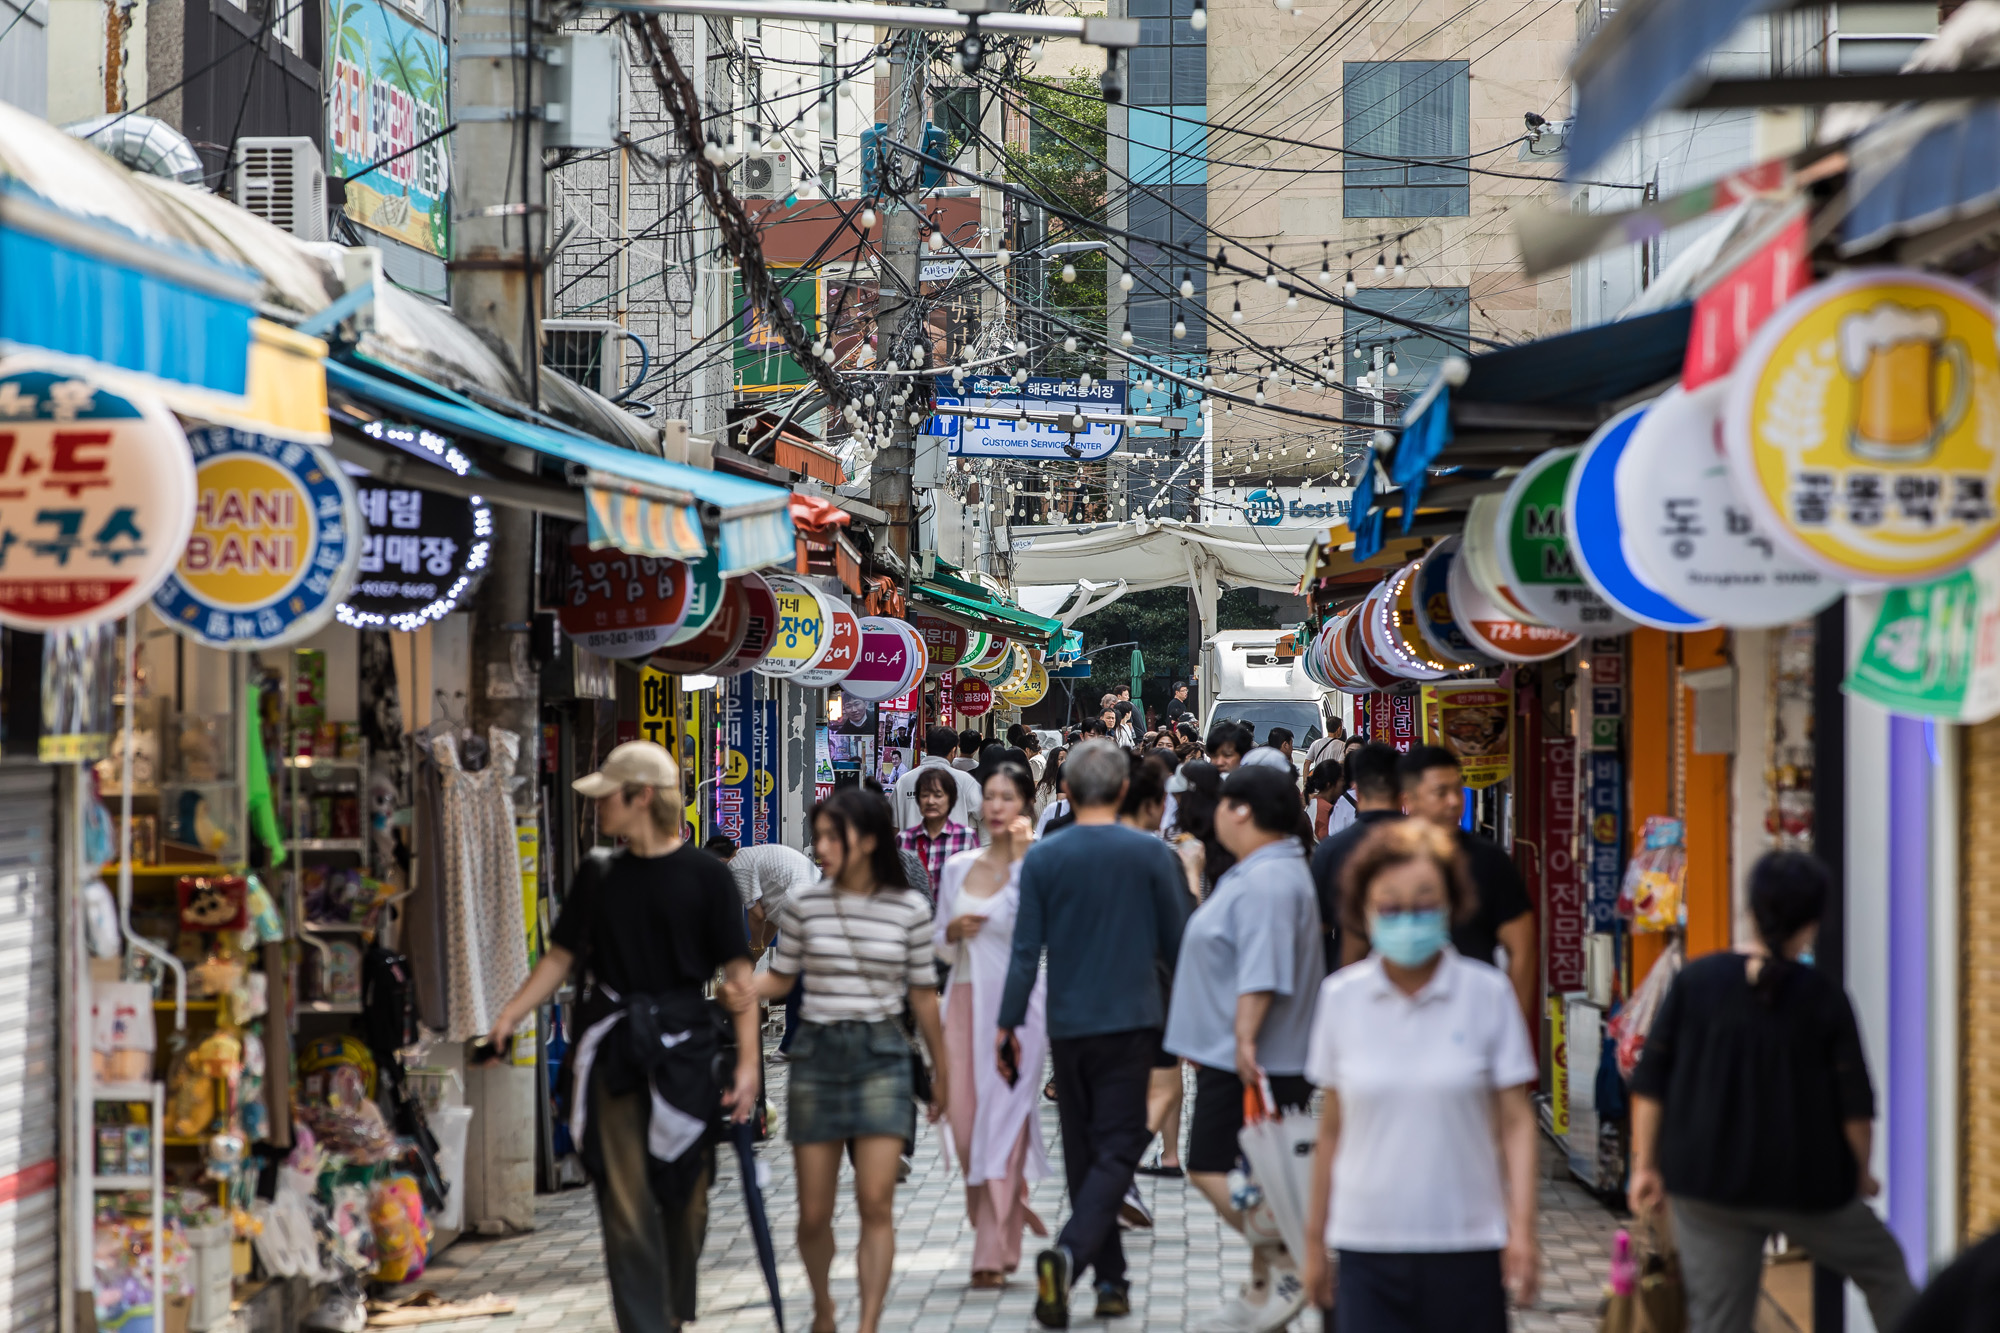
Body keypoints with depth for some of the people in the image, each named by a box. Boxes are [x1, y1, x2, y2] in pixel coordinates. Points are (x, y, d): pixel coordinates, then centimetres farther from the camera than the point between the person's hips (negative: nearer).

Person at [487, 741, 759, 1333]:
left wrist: (748, 1062, -9)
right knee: (627, 1203, -7)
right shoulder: (599, 873, 9)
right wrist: (509, 1016, 1)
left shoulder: (706, 876, -2)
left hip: (687, 1053, -2)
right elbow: (561, 957, 13)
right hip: (616, 1056, 2)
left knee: (685, 1199, 8)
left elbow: (737, 974, -3)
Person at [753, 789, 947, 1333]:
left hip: (881, 1054, -1)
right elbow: (779, 978, 9)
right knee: (813, 1213, 6)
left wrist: (941, 1069, 14)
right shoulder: (806, 905, 1)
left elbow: (923, 994, 8)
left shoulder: (910, 909, -1)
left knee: (876, 1202, -13)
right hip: (817, 1052, 1)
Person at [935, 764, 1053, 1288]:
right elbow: (938, 943, 18)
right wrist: (953, 930, -4)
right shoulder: (958, 867, 11)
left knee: (1003, 1117, -7)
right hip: (966, 1000, 5)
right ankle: (1010, 1210, 30)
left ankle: (993, 1251, -2)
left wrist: (1020, 858, -20)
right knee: (965, 1120, 4)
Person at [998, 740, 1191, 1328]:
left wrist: (1008, 1023, 5)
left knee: (1083, 1152, 13)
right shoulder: (1150, 853, -5)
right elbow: (1175, 943, 0)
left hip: (1068, 1024, 2)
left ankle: (1111, 1280, 16)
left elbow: (1026, 950, -3)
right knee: (1117, 1150, -2)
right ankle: (1069, 1252, -25)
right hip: (1131, 1020, -2)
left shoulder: (1042, 858, -3)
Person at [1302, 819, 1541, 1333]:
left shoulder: (1486, 993, 0)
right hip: (1367, 1246, 0)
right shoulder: (1341, 997, 3)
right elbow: (1331, 1128, 10)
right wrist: (1314, 1240, 12)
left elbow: (1515, 1122, 1)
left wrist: (1522, 1230, -8)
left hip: (1466, 1249, 0)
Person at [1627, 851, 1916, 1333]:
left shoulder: (1696, 980, -2)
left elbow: (1650, 1084, -1)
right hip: (1806, 1186, -2)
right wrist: (1861, 1174, 12)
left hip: (1707, 1185, 2)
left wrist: (1646, 1166, 8)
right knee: (1884, 1269, 22)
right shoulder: (1823, 998, -8)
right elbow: (1854, 1106, -4)